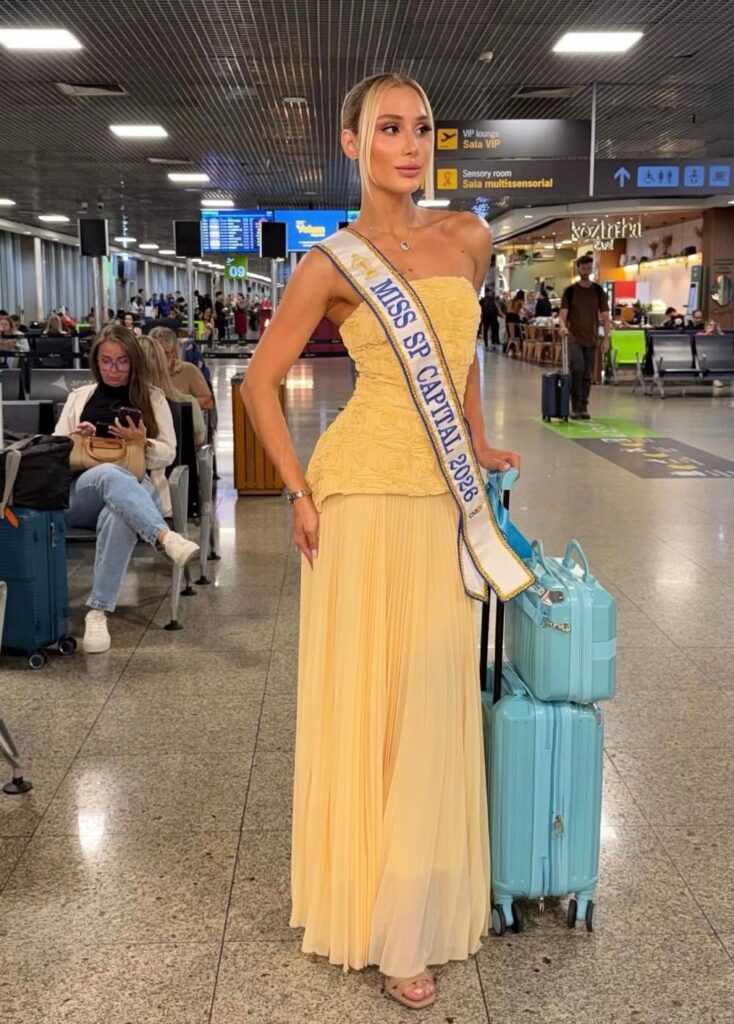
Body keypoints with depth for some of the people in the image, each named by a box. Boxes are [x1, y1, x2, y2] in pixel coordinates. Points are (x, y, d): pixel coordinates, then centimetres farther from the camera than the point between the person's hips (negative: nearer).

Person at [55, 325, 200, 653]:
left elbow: (168, 454, 11)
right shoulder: (79, 397, 24)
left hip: (135, 489, -1)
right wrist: (75, 439, -3)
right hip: (81, 491, 1)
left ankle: (98, 612, -39)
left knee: (118, 518, -40)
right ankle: (167, 537, -58)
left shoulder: (152, 398, 19)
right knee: (111, 474, -40)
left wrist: (142, 442, -10)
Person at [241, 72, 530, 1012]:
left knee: (432, 705, 11)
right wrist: (300, 494, -5)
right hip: (365, 496, -4)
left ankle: (418, 907, 30)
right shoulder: (331, 265, -5)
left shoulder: (466, 237, 8)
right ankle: (370, 911, 21)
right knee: (363, 701, 3)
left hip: (443, 499, 5)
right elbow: (260, 383, 0)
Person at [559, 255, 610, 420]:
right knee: (577, 370, -17)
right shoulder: (570, 290, 0)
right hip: (574, 338, -2)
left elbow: (605, 316, 5)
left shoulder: (598, 290, 5)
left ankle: (583, 407, 14)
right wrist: (563, 326, -29)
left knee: (587, 374, 6)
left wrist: (606, 338, -2)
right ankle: (575, 407, -9)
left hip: (591, 339, 3)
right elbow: (563, 312, -7)